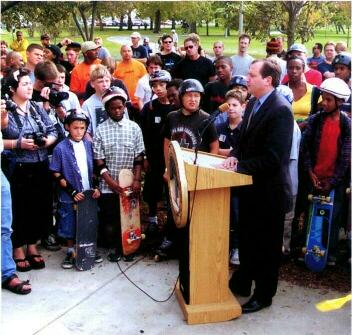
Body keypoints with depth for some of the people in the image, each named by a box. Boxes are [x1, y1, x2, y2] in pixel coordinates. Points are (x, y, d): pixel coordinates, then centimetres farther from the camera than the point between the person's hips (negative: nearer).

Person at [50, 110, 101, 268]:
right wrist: (73, 192, -13)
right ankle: (70, 252, 27)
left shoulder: (88, 145, 2)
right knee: (70, 226, 8)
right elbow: (57, 175, -8)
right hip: (70, 197, -3)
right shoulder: (61, 148, -9)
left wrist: (95, 187, -1)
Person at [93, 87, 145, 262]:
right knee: (109, 218, 5)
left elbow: (139, 157, 2)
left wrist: (136, 179, -7)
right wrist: (111, 182, -13)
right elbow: (99, 161, -5)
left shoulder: (134, 127, 2)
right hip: (108, 185, -1)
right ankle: (113, 247, 22)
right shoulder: (101, 130, -2)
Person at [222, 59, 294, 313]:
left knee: (267, 245, 9)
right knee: (247, 238, 22)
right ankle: (242, 283, 41)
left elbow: (272, 158, -26)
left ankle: (263, 295, 26)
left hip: (268, 190, -8)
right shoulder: (253, 103, 5)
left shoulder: (280, 110, -22)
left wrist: (239, 166, -22)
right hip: (249, 185, 8)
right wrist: (235, 155, -4)